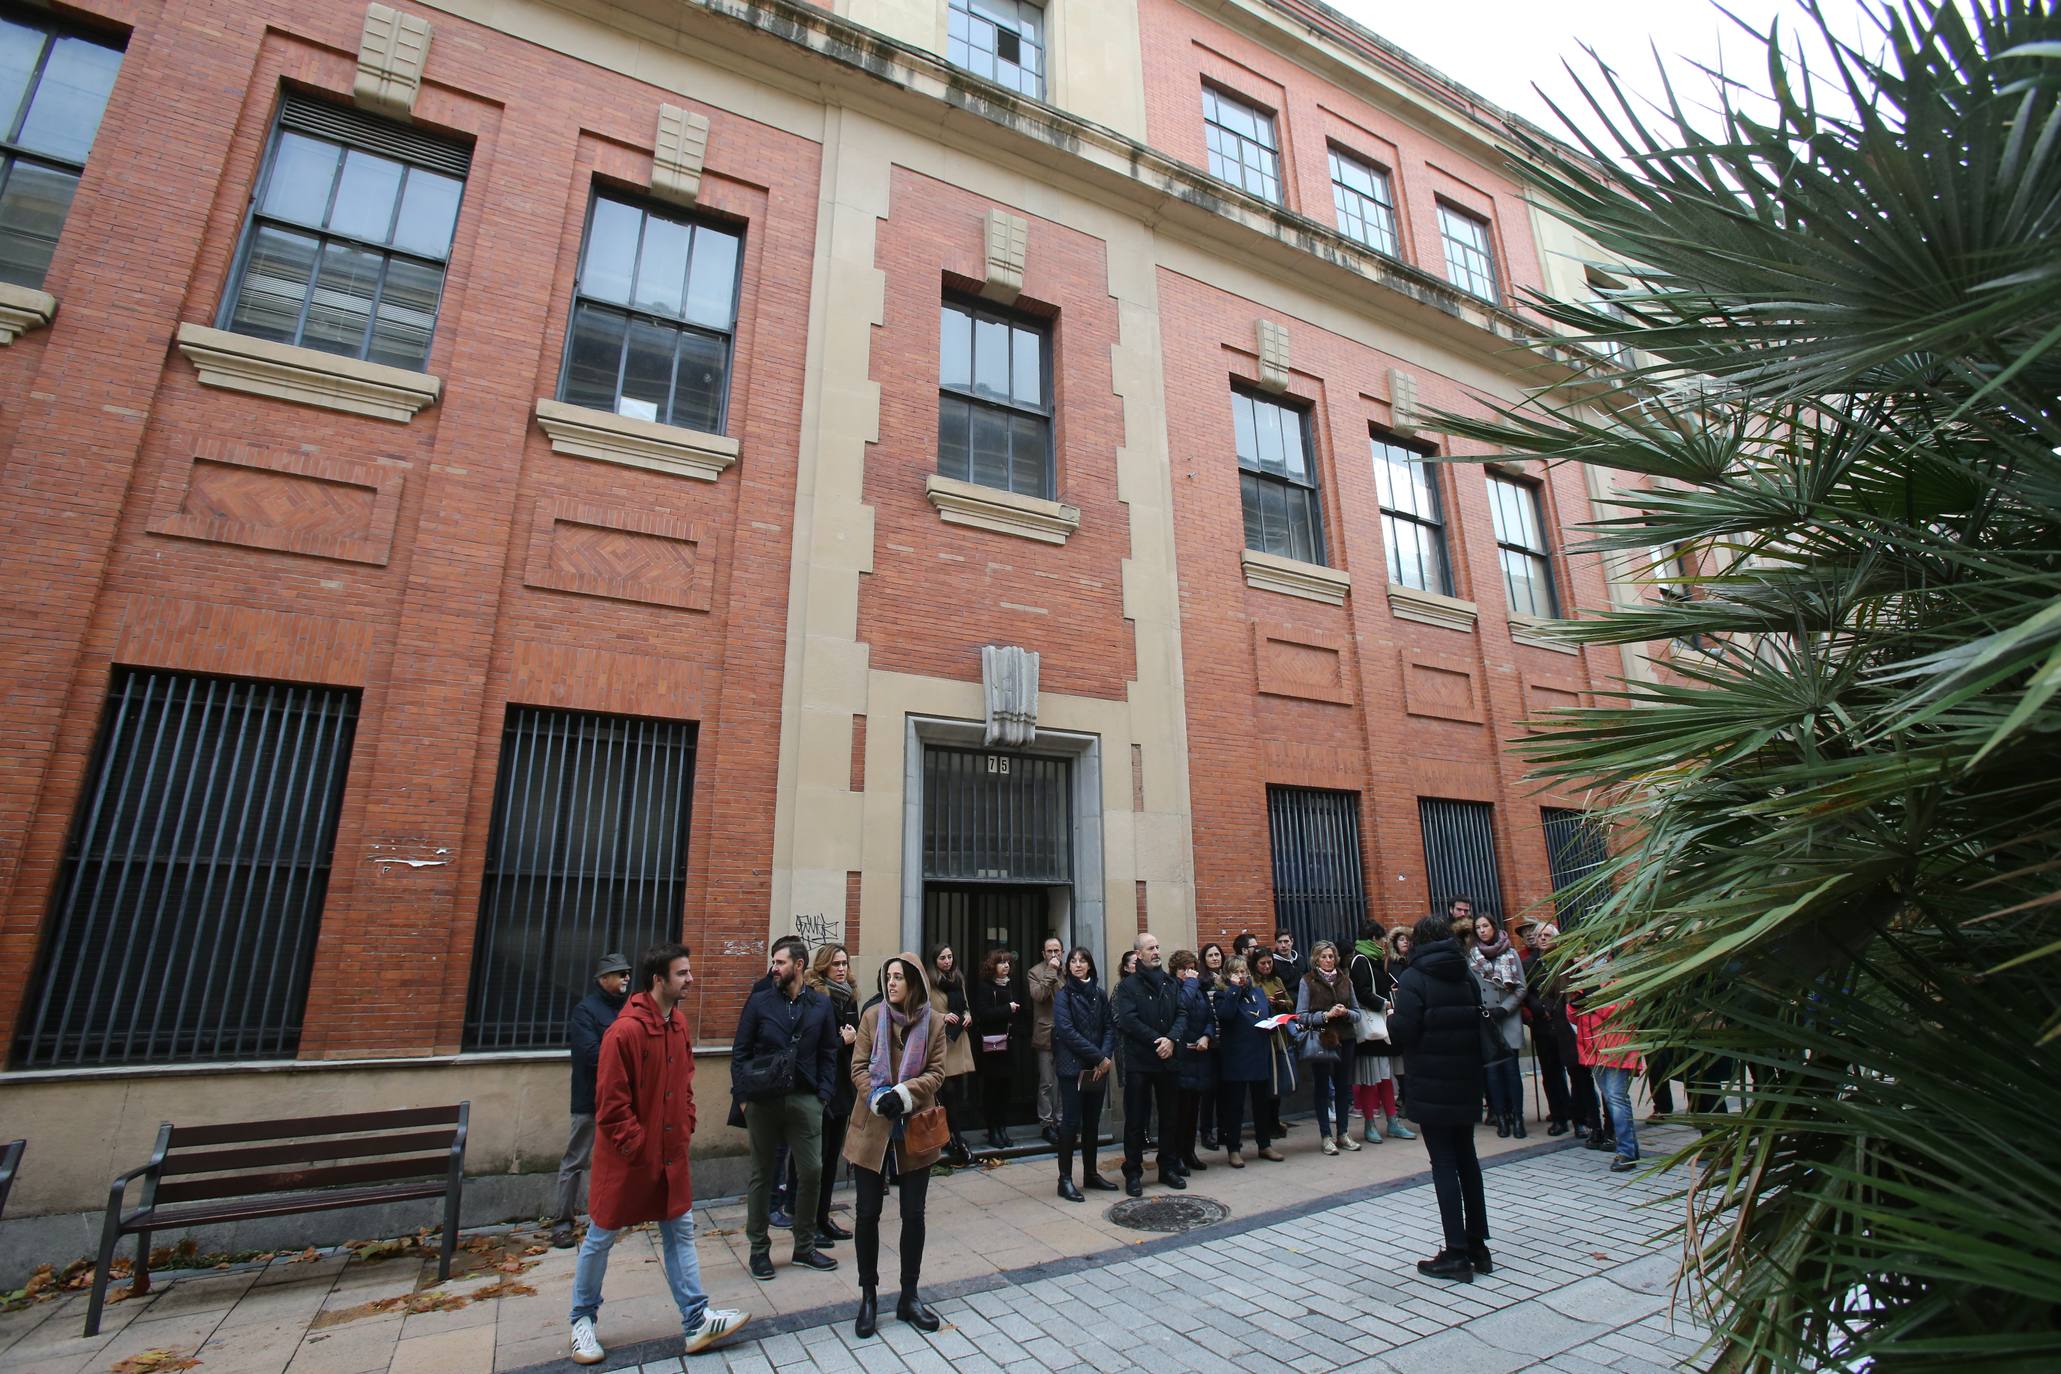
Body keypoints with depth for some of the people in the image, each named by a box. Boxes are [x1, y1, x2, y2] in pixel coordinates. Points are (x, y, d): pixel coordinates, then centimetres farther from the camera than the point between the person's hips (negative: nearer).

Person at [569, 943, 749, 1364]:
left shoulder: (679, 1022, 0)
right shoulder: (624, 1031, -24)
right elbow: (611, 1104, -20)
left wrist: (685, 1127, 7)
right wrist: (637, 1147, -15)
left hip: (672, 1152, 7)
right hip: (627, 1157, -7)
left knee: (680, 1231, 10)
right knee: (601, 1237, 13)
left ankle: (697, 1321, 16)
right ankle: (583, 1319, 35)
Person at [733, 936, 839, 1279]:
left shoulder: (820, 1004, 3)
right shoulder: (759, 1002, -1)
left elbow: (828, 1054, 6)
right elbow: (740, 1051, 1)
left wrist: (823, 1094, -3)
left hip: (805, 1100, 1)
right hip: (763, 1100, -1)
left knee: (812, 1172, 4)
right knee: (762, 1175, 11)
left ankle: (805, 1246, 22)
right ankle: (759, 1248, 27)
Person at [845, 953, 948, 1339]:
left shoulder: (933, 1021, -5)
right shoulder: (873, 1015, -3)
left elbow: (936, 1073, -5)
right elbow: (858, 1068, -3)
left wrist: (903, 1094, -20)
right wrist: (877, 1097, -20)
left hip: (915, 1129, 0)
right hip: (872, 1128, 0)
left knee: (913, 1214, 9)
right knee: (868, 1213, 7)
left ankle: (909, 1296, 27)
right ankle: (869, 1296, 26)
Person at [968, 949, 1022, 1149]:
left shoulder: (1011, 986, 12)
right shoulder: (983, 987, -5)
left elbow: (1018, 1009, 15)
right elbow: (983, 1013, -15)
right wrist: (1007, 1009, -12)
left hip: (1008, 1043, 5)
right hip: (991, 1044, -5)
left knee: (1005, 1086, 5)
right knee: (992, 1086, 0)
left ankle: (1002, 1128, 16)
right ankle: (992, 1131, 11)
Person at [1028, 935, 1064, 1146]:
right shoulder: (1036, 972, -2)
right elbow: (1038, 995, -19)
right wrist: (1050, 972, -18)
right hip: (1046, 1034, -4)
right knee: (1046, 1083, 3)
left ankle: (1060, 1120, 23)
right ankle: (1046, 1123, 15)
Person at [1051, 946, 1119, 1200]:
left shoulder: (1099, 993, 8)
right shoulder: (1064, 994, -6)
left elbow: (1110, 1026, 5)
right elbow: (1067, 1031, -14)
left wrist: (1106, 1056, -12)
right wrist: (1098, 1057, -16)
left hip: (1098, 1068, 5)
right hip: (1073, 1067, -5)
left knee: (1093, 1121, 12)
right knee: (1071, 1121, -2)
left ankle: (1091, 1174, 24)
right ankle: (1065, 1179, 6)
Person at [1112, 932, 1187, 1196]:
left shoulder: (1170, 983, 9)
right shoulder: (1128, 986, -5)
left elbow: (1181, 1015, 2)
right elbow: (1128, 1020, -14)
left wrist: (1172, 1039, -15)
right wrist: (1158, 1041, -17)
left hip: (1166, 1059, 5)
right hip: (1138, 1062, -4)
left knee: (1169, 1117, 14)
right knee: (1135, 1120, 3)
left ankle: (1169, 1167, 29)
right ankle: (1133, 1174, 14)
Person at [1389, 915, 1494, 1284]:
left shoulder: (1414, 978, -14)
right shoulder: (1467, 975, 4)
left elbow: (1402, 1034, -17)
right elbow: (1478, 1023, 11)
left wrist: (1391, 1018, 1)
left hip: (1431, 1086, -6)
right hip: (1466, 1081, 6)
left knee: (1444, 1164, 1)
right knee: (1467, 1159, 17)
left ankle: (1457, 1255, 6)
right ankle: (1478, 1246, 25)